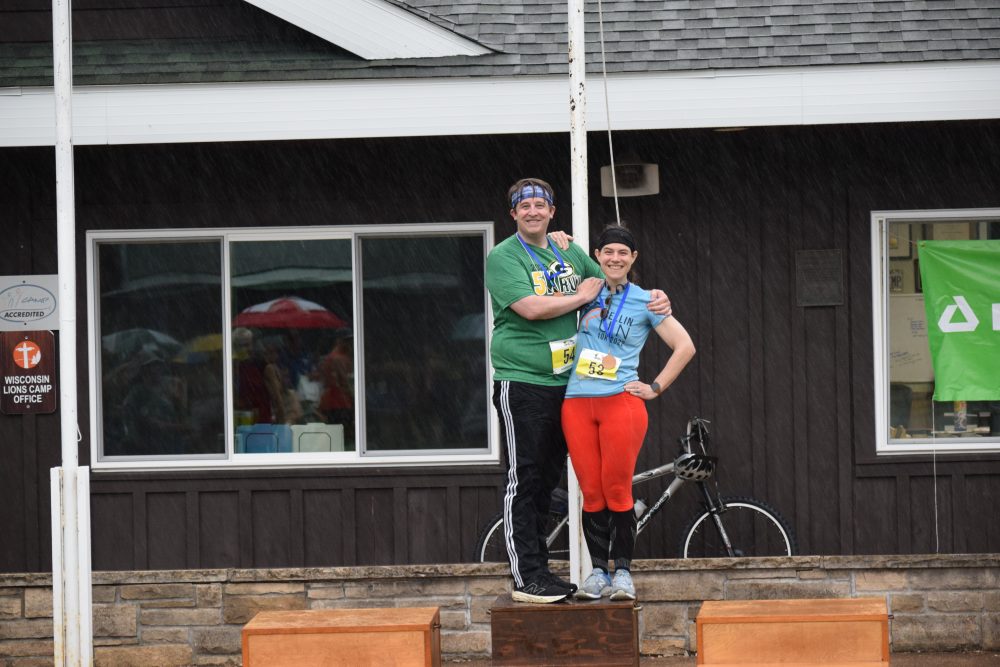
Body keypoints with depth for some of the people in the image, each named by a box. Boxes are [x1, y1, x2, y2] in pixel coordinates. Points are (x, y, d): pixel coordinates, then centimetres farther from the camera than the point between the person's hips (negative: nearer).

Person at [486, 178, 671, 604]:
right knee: (524, 481, -5)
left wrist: (654, 297, 5)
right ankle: (526, 579, -3)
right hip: (521, 382, -7)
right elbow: (531, 307, -21)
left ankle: (540, 571, 19)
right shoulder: (503, 257, -7)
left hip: (563, 382, 7)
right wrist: (582, 295, -10)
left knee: (548, 478, 12)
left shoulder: (569, 252, 13)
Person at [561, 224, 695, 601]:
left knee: (617, 490, -5)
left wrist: (656, 387, 3)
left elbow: (685, 346, 8)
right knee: (591, 493, 2)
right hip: (577, 402, 2)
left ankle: (622, 572, 4)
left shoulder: (645, 302, 6)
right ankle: (598, 572, 9)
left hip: (621, 401, -2)